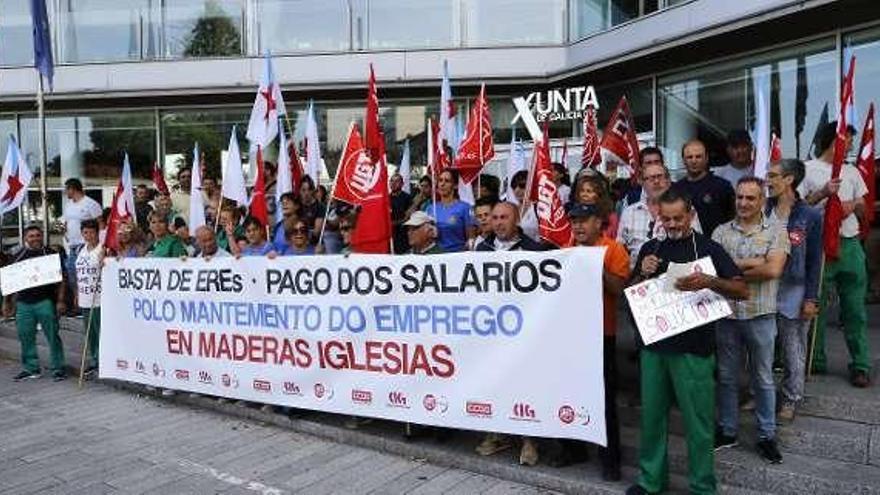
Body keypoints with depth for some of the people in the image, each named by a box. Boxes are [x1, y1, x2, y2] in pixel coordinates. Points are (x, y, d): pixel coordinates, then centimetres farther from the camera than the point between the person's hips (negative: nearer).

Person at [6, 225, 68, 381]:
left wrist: (60, 300, -8)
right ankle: (30, 369, 22)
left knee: (52, 336, -2)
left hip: (45, 302, -4)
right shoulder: (18, 256, 10)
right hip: (23, 303, 4)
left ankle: (58, 368, 6)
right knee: (25, 337, 10)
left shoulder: (50, 254, 0)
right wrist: (7, 302, 13)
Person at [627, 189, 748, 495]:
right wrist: (643, 274, -7)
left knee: (697, 420, 4)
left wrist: (708, 281, -27)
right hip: (654, 345, 4)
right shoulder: (651, 248, 9)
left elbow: (742, 291, -9)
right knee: (652, 415, 13)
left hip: (693, 348, -4)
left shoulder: (708, 248, -2)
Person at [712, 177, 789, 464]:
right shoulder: (721, 232, 3)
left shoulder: (776, 231, -3)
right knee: (727, 377, 13)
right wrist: (751, 263, -16)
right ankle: (727, 431, 28)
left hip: (761, 316, -2)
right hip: (727, 314, 2)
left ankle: (767, 436, 26)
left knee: (763, 379, 11)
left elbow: (773, 270, -16)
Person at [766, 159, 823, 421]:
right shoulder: (763, 210, 0)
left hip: (793, 295, -3)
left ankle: (791, 399, 26)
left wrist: (811, 299, -7)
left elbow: (814, 261, -5)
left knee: (793, 351, 10)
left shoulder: (810, 217, -8)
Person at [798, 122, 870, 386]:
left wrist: (853, 204, -2)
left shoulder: (851, 171, 17)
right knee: (816, 306, 1)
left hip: (850, 244, 5)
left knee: (855, 307, 5)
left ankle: (860, 365, 12)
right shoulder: (808, 169, 0)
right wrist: (823, 193, -17)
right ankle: (816, 360, 13)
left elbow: (863, 204, 21)